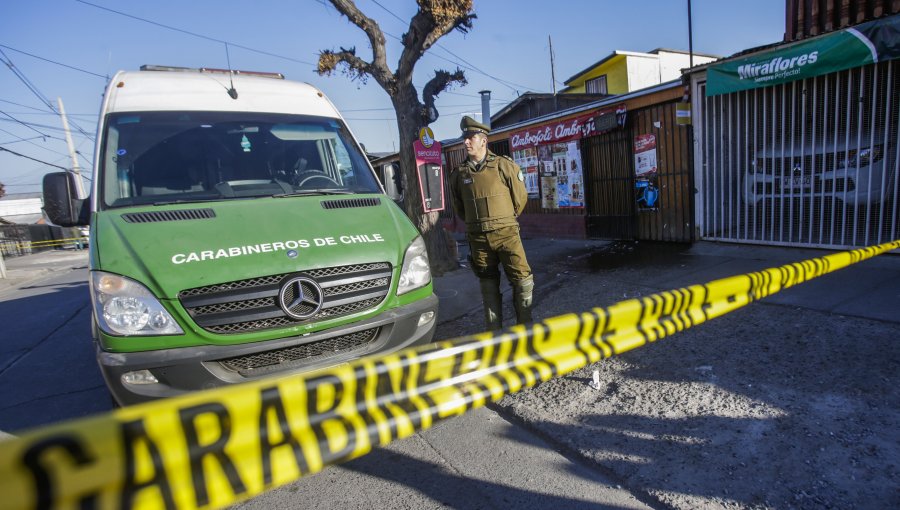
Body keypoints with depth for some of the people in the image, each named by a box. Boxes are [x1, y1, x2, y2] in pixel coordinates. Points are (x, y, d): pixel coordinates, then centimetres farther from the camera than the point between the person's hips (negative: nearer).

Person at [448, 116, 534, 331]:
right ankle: (494, 332, 23)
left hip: (506, 234, -2)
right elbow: (458, 206, 16)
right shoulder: (459, 173, 3)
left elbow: (520, 198, 6)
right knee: (488, 286, 11)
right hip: (478, 238, 2)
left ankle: (525, 327, 15)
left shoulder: (504, 165, -4)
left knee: (522, 280, -4)